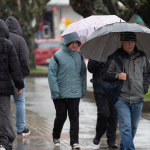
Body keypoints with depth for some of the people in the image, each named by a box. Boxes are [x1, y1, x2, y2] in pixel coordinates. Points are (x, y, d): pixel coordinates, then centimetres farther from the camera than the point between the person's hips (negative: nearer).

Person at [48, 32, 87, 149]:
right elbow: (52, 74, -7)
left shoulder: (79, 57, 9)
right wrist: (55, 91, -12)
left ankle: (74, 141, 0)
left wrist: (83, 90, 12)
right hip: (60, 95, -3)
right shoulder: (57, 57, -6)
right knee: (61, 116, 6)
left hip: (75, 93, 3)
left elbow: (83, 74, 16)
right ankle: (56, 137, 30)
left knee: (74, 117, -2)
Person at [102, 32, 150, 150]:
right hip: (122, 98, -3)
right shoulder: (114, 58, 1)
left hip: (138, 99, 3)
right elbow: (105, 75, 1)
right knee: (126, 126, -13)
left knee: (133, 127, 10)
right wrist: (117, 75, -17)